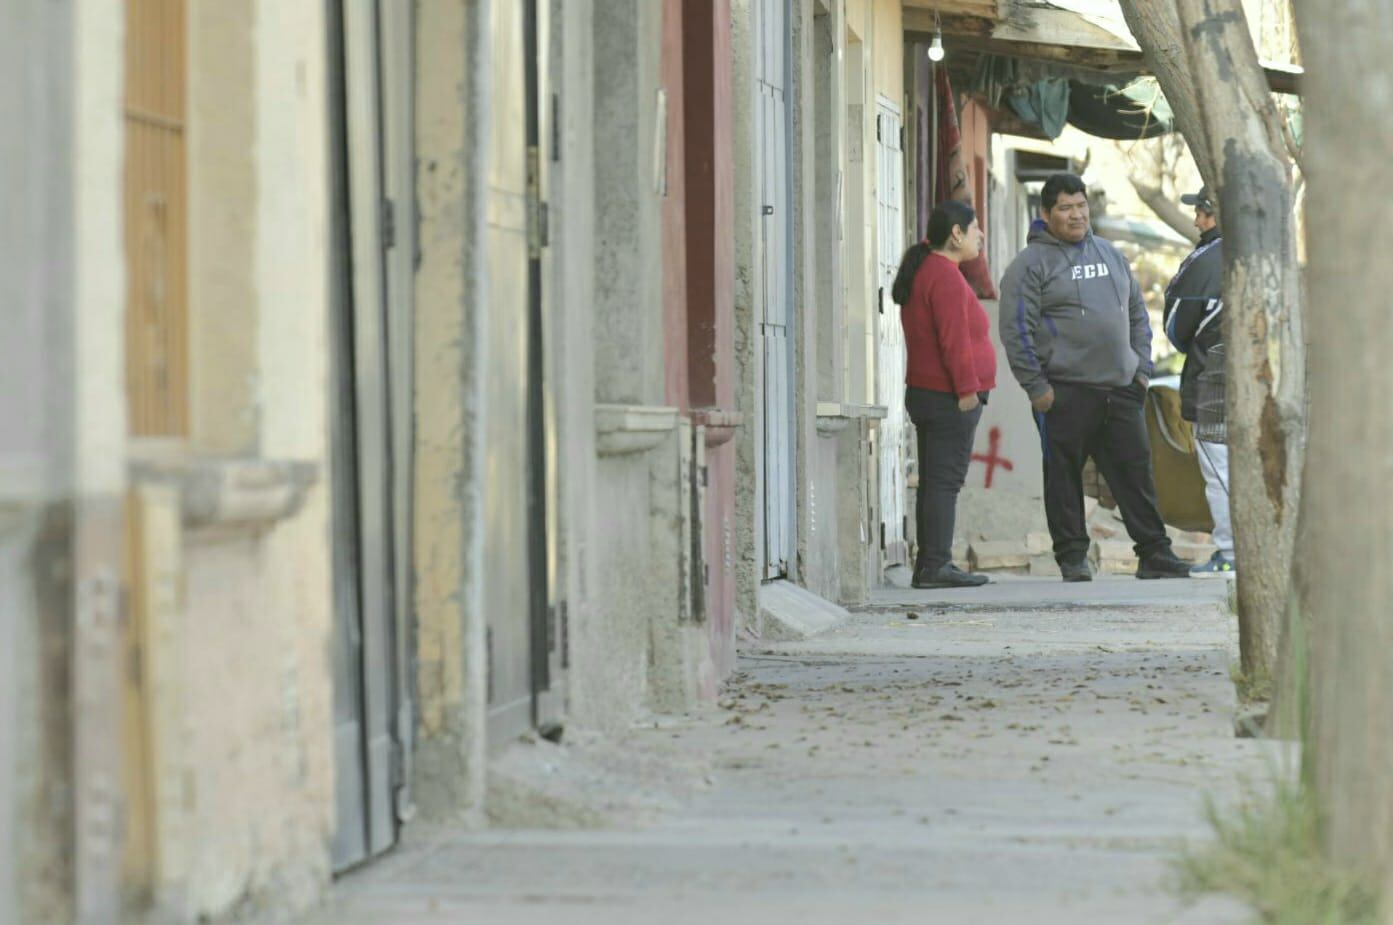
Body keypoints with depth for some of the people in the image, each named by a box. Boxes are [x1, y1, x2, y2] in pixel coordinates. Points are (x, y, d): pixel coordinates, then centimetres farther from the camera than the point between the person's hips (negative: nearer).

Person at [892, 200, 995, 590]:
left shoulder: (923, 270, 17)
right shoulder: (945, 276, -15)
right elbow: (953, 340, -20)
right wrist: (967, 388, -19)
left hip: (924, 393, 10)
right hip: (949, 397, -10)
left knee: (934, 482, 11)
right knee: (945, 480, -10)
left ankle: (928, 566, 12)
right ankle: (937, 565, -12)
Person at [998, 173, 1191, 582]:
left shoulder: (1109, 255, 16)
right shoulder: (1031, 264, -4)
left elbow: (1137, 314, 22)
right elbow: (1016, 332, -9)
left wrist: (1142, 368, 13)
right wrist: (1036, 387, -13)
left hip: (1120, 390, 5)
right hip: (1065, 392, -5)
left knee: (1136, 471, 4)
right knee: (1064, 476, 1)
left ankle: (1154, 555, 8)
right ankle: (1073, 558, 8)